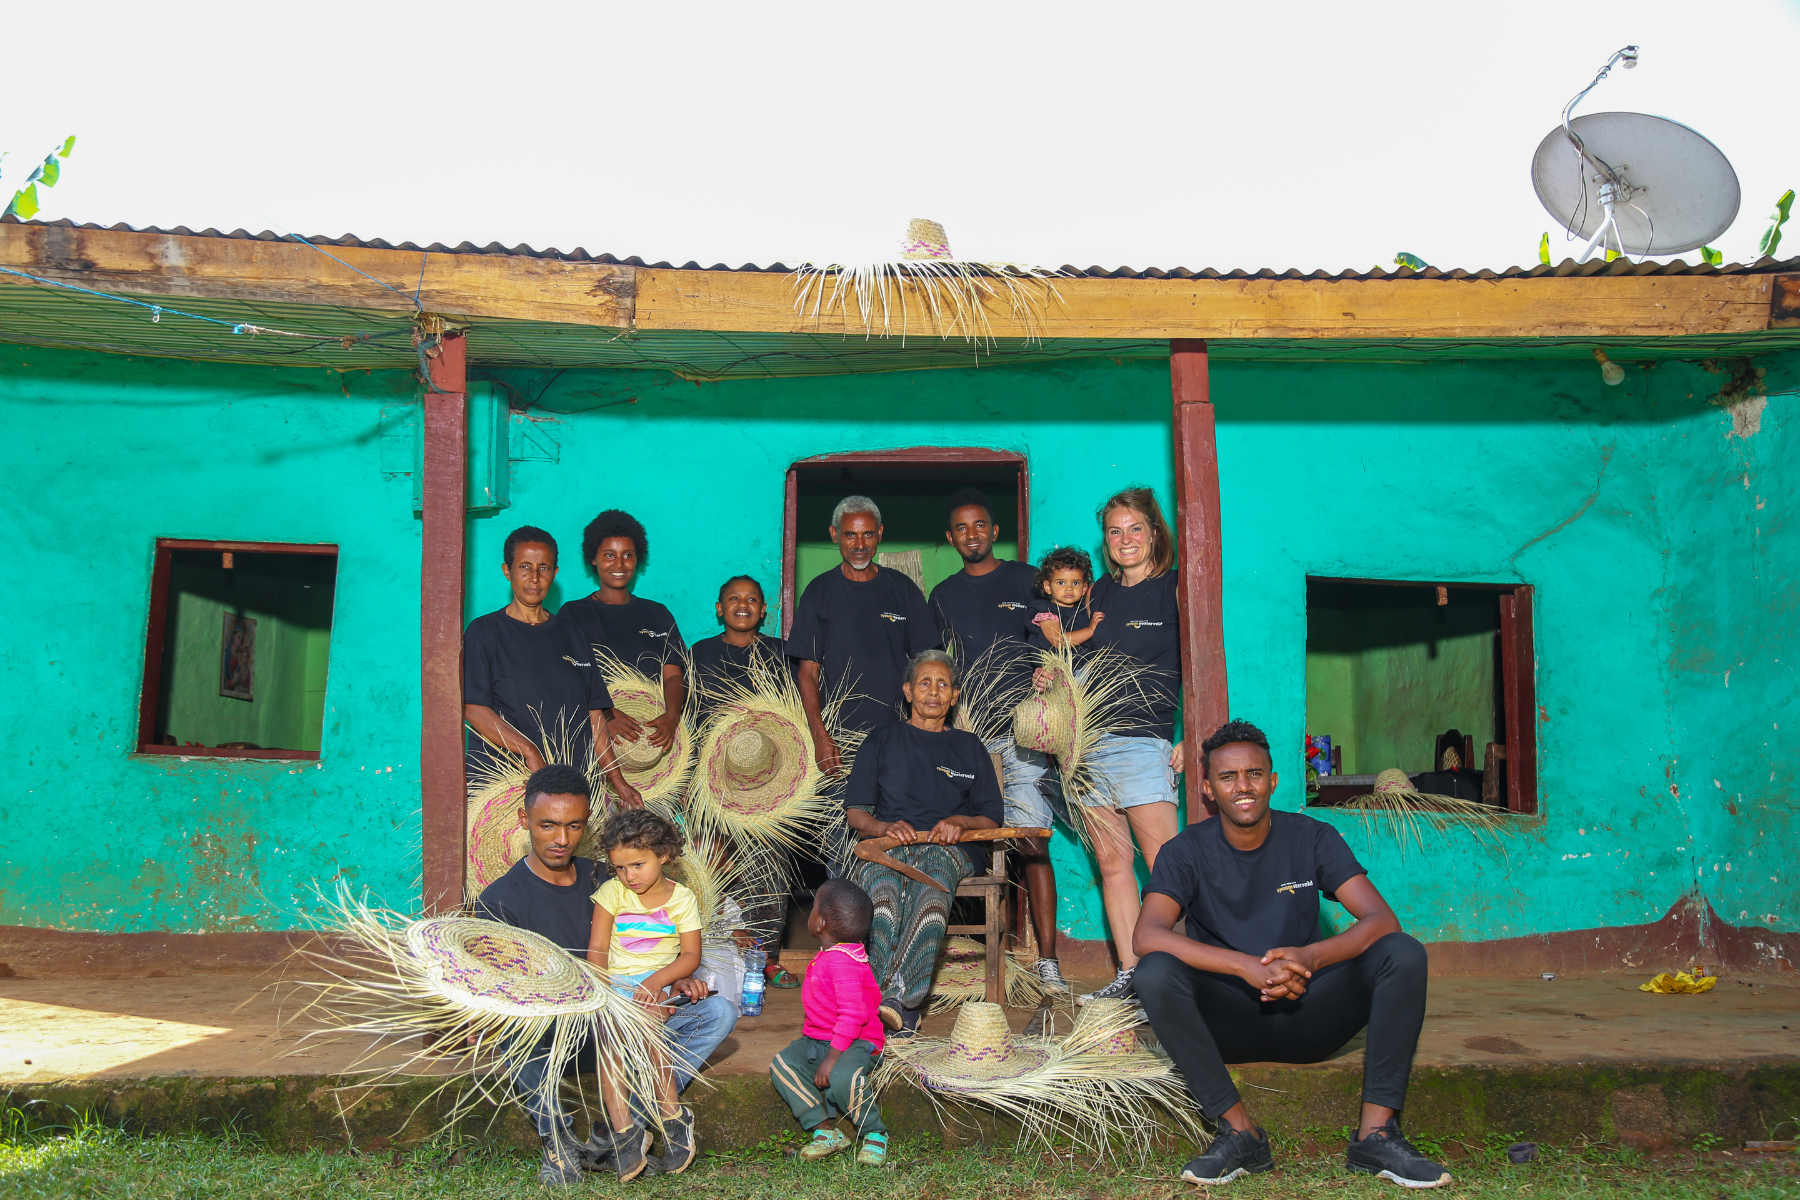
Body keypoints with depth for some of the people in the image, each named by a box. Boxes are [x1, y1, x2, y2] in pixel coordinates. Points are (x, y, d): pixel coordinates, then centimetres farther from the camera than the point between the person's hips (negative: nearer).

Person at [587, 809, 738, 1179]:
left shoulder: (682, 898, 6)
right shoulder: (612, 893, 5)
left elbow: (691, 955, -1)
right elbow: (597, 951, 0)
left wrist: (657, 981, -20)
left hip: (664, 995, 2)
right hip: (618, 993, -2)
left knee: (723, 1012, -25)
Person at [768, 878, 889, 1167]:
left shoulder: (843, 962, -22)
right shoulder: (828, 956, 11)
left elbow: (853, 1014, -27)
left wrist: (832, 1056, -28)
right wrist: (807, 1036, 19)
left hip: (856, 1042, -10)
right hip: (817, 1040, 10)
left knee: (842, 1077, -36)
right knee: (782, 1065, -12)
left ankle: (874, 1134, -7)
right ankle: (825, 1130, -12)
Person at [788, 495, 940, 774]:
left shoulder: (903, 589, 9)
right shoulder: (819, 592, 5)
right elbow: (808, 673, 1)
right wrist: (820, 737, -11)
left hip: (898, 732, 1)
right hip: (839, 736, -1)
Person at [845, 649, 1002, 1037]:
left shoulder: (969, 747, 24)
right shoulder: (882, 740, 22)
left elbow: (991, 819, 17)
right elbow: (855, 812, 14)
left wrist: (959, 822, -6)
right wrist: (886, 827, -9)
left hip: (949, 847, 0)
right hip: (886, 841, 0)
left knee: (931, 889, -39)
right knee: (882, 889, -39)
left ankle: (893, 995, -51)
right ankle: (903, 1007, -47)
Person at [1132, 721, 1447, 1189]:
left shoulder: (1313, 839, -1)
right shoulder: (1186, 851, -5)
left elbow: (1382, 920, -11)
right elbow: (1147, 935, -21)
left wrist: (1311, 957, -31)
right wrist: (1246, 966, -34)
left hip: (1306, 1016, 1)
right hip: (1228, 1024, -1)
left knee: (1404, 953, -21)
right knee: (1156, 972, -30)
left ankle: (1376, 1133, -21)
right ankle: (1239, 1133, -23)